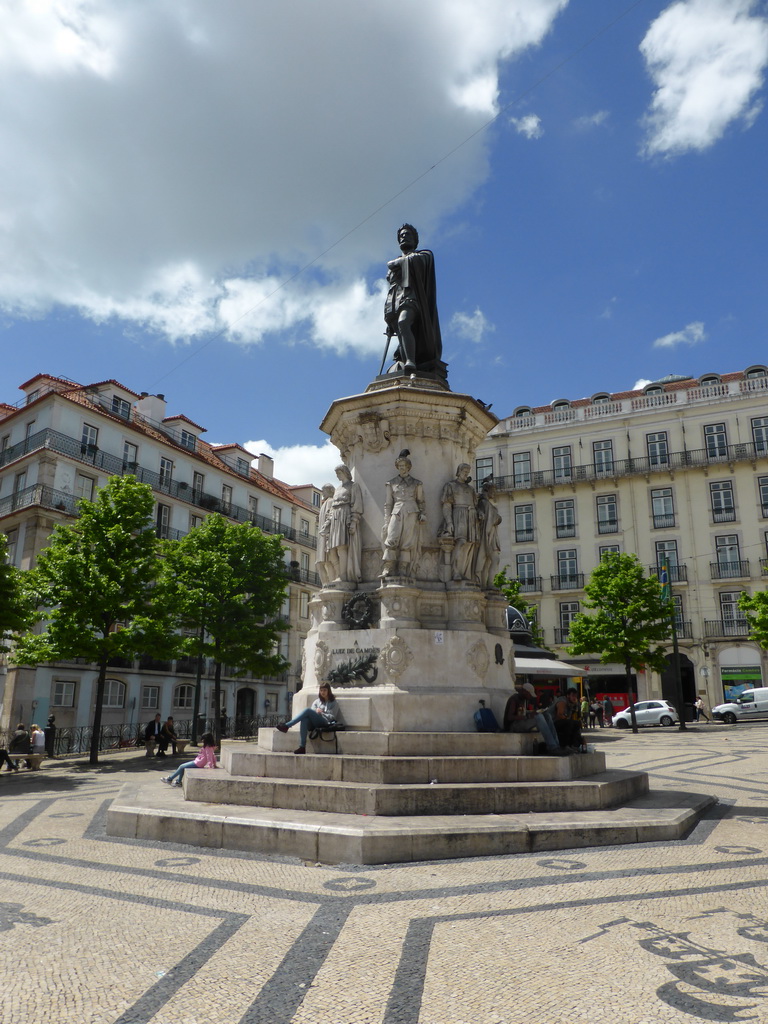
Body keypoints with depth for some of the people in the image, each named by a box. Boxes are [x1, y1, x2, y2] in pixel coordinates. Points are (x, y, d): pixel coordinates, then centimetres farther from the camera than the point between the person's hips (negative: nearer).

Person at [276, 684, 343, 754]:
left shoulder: (334, 702, 16)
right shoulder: (316, 702, 28)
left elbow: (332, 717, 6)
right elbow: (312, 714, 19)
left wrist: (321, 713, 0)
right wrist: (316, 711, -1)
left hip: (326, 723, -4)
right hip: (314, 724, 4)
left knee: (307, 710, -27)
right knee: (304, 719, -34)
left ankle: (287, 725, -33)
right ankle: (302, 747, -41)